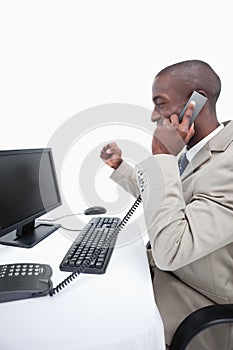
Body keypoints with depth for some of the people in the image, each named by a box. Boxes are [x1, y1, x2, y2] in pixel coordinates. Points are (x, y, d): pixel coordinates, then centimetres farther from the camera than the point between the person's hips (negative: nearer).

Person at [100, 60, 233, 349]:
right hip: (163, 265, 7)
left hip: (200, 303, -7)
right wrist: (119, 166, 1)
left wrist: (162, 157, -32)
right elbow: (155, 195, 12)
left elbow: (169, 251, -34)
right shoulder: (192, 149, -2)